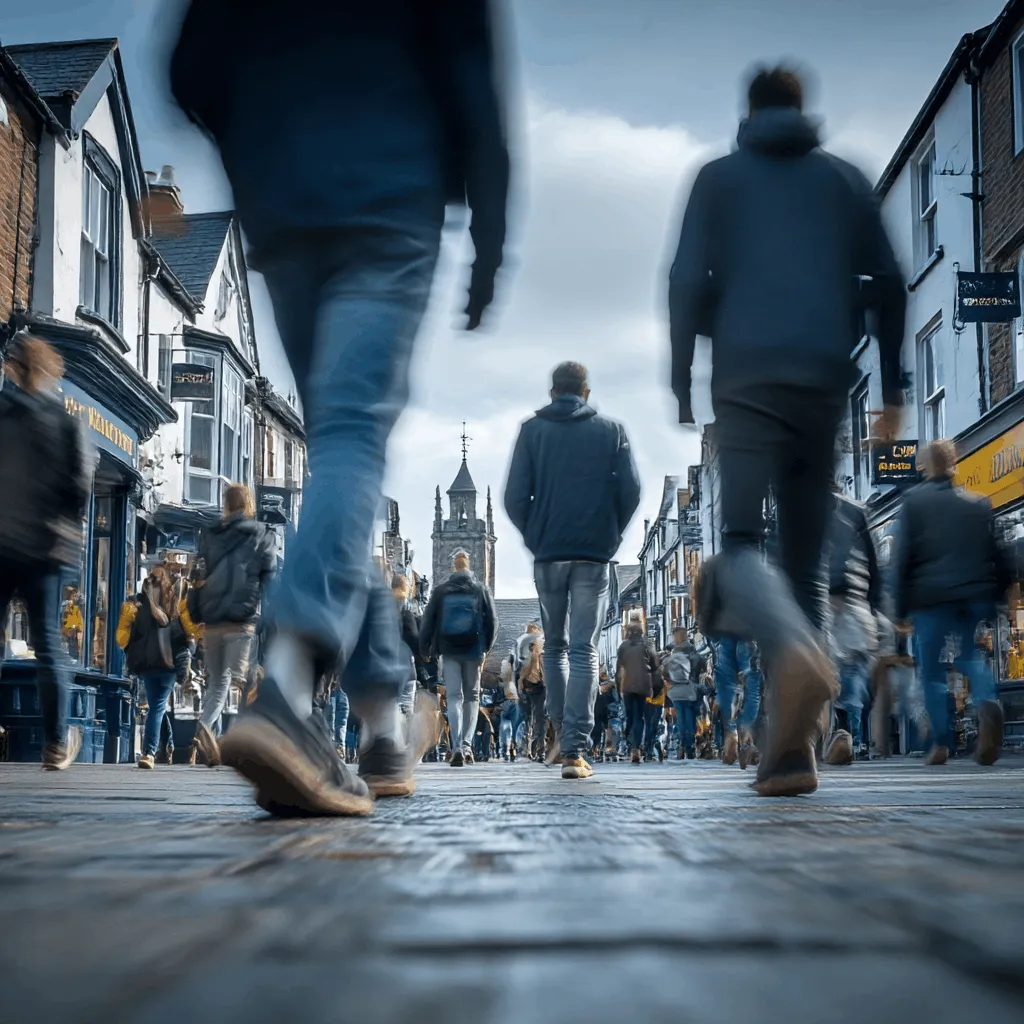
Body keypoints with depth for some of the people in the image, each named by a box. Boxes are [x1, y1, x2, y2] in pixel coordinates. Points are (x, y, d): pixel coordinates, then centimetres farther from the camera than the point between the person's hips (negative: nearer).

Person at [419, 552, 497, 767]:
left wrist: (425, 649, 12)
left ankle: (457, 747, -16)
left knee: (454, 696, -1)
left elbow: (427, 622, 3)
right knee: (472, 697, 12)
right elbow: (492, 620, 4)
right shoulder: (481, 590, 4)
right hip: (473, 650, 0)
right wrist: (485, 647, 14)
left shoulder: (440, 591, 3)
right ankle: (467, 745, 3)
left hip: (449, 650, 0)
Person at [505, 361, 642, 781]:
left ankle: (562, 736, 18)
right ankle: (575, 750, -10)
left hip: (547, 556, 1)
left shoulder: (533, 430, 5)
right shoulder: (611, 431, 6)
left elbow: (515, 497, -2)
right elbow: (631, 491, 0)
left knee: (554, 647, 17)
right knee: (584, 651, -2)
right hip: (594, 557, -1)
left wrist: (535, 538, 12)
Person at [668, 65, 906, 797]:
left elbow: (689, 282, 2)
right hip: (825, 379, 2)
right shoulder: (848, 179, 17)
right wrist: (892, 386, 15)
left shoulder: (720, 177, 12)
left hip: (748, 377, -2)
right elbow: (888, 285, 11)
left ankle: (795, 651, -42)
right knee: (805, 559, 7)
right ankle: (792, 745, -1)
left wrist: (681, 385, 6)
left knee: (741, 543, -7)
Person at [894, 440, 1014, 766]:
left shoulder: (913, 501, 1)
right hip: (975, 596, 2)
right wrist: (998, 597, 15)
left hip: (930, 596, -2)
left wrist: (901, 608, 0)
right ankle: (987, 703, -18)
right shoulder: (979, 504, 9)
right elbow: (999, 555, 8)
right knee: (972, 656, 14)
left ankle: (942, 742, 0)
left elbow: (903, 556, -3)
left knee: (932, 670, 8)